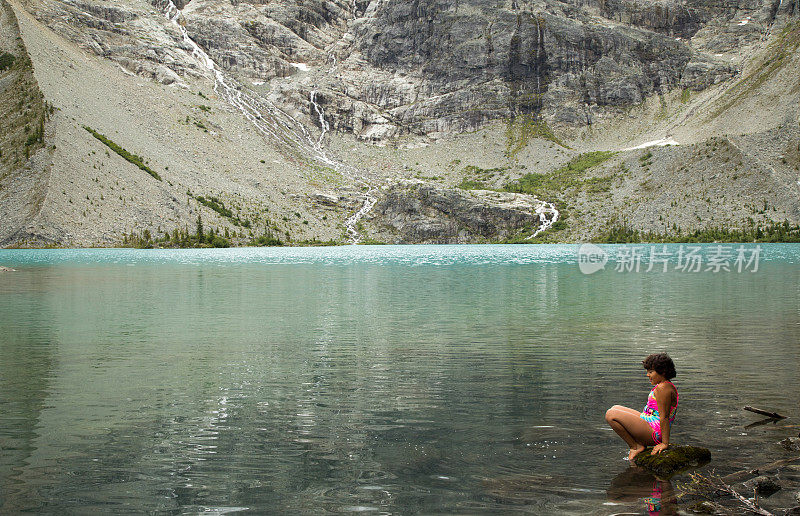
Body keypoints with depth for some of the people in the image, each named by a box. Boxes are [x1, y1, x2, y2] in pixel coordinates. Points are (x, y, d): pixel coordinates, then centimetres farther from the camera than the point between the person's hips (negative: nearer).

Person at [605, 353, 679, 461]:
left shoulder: (663, 388, -21)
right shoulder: (666, 386, 13)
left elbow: (664, 417, -23)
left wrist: (665, 443, -23)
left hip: (653, 431, -11)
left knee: (611, 415, -16)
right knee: (615, 408, 20)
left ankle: (635, 447, -6)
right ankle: (639, 444, 10)